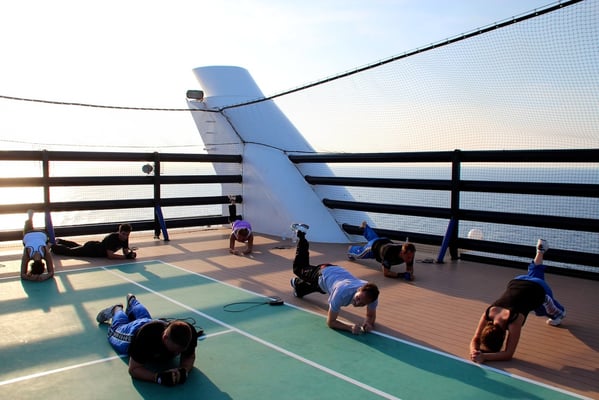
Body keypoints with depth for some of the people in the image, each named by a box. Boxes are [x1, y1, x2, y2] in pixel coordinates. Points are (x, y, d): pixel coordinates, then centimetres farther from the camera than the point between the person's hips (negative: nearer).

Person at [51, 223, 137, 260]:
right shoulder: (111, 238, -40)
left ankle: (59, 241, 57)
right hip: (90, 250, -8)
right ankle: (52, 245, 38)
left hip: (96, 245, 8)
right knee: (69, 251, 15)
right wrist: (126, 256, -48)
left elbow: (125, 251, -8)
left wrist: (131, 253, -31)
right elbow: (110, 255, -44)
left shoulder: (125, 239, -18)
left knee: (77, 247, 34)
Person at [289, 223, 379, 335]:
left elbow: (371, 315, -18)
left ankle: (297, 283, 61)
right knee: (299, 269, 30)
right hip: (323, 273, -4)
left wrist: (369, 323, -40)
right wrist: (350, 327, -52)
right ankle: (301, 234, 44)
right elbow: (330, 322, -38)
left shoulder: (371, 294, -37)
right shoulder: (342, 293, -49)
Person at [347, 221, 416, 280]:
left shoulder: (409, 254, -37)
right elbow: (385, 273, -48)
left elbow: (409, 268, -21)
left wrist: (410, 274, -44)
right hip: (373, 246, -5)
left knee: (374, 238, 39)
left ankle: (365, 226, 66)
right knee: (359, 254, 28)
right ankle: (351, 249, 61)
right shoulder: (389, 253, -52)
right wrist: (401, 275, -60)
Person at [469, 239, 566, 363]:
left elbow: (508, 354, -37)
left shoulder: (514, 320, -42)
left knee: (541, 310, 29)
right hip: (516, 283, 4)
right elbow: (475, 340, -23)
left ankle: (559, 313, 62)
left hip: (539, 289, -4)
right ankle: (540, 251, 60)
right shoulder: (488, 314, -32)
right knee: (532, 274, 37)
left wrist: (484, 356, -49)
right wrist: (474, 351, -45)